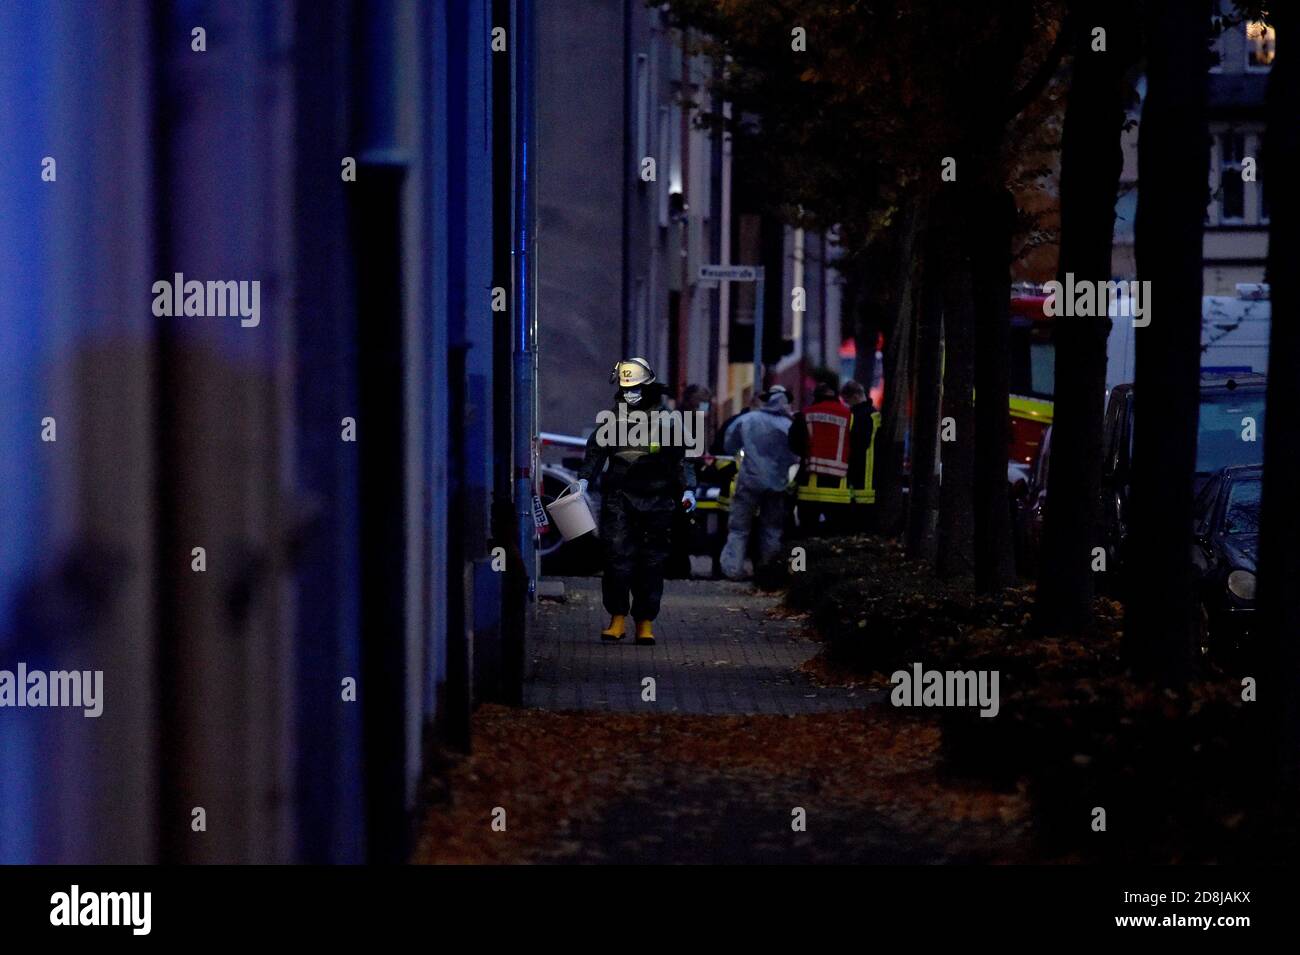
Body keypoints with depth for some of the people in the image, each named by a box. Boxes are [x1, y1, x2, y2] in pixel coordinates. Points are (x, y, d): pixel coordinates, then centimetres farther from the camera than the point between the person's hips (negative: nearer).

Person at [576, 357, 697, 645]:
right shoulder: (613, 417, 10)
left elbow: (681, 457, 9)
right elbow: (596, 450, 12)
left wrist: (687, 489, 0)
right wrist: (584, 478, -2)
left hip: (656, 500, -1)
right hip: (619, 498, 1)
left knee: (651, 562, 1)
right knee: (617, 556, -10)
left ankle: (645, 622, 7)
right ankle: (618, 618, -4)